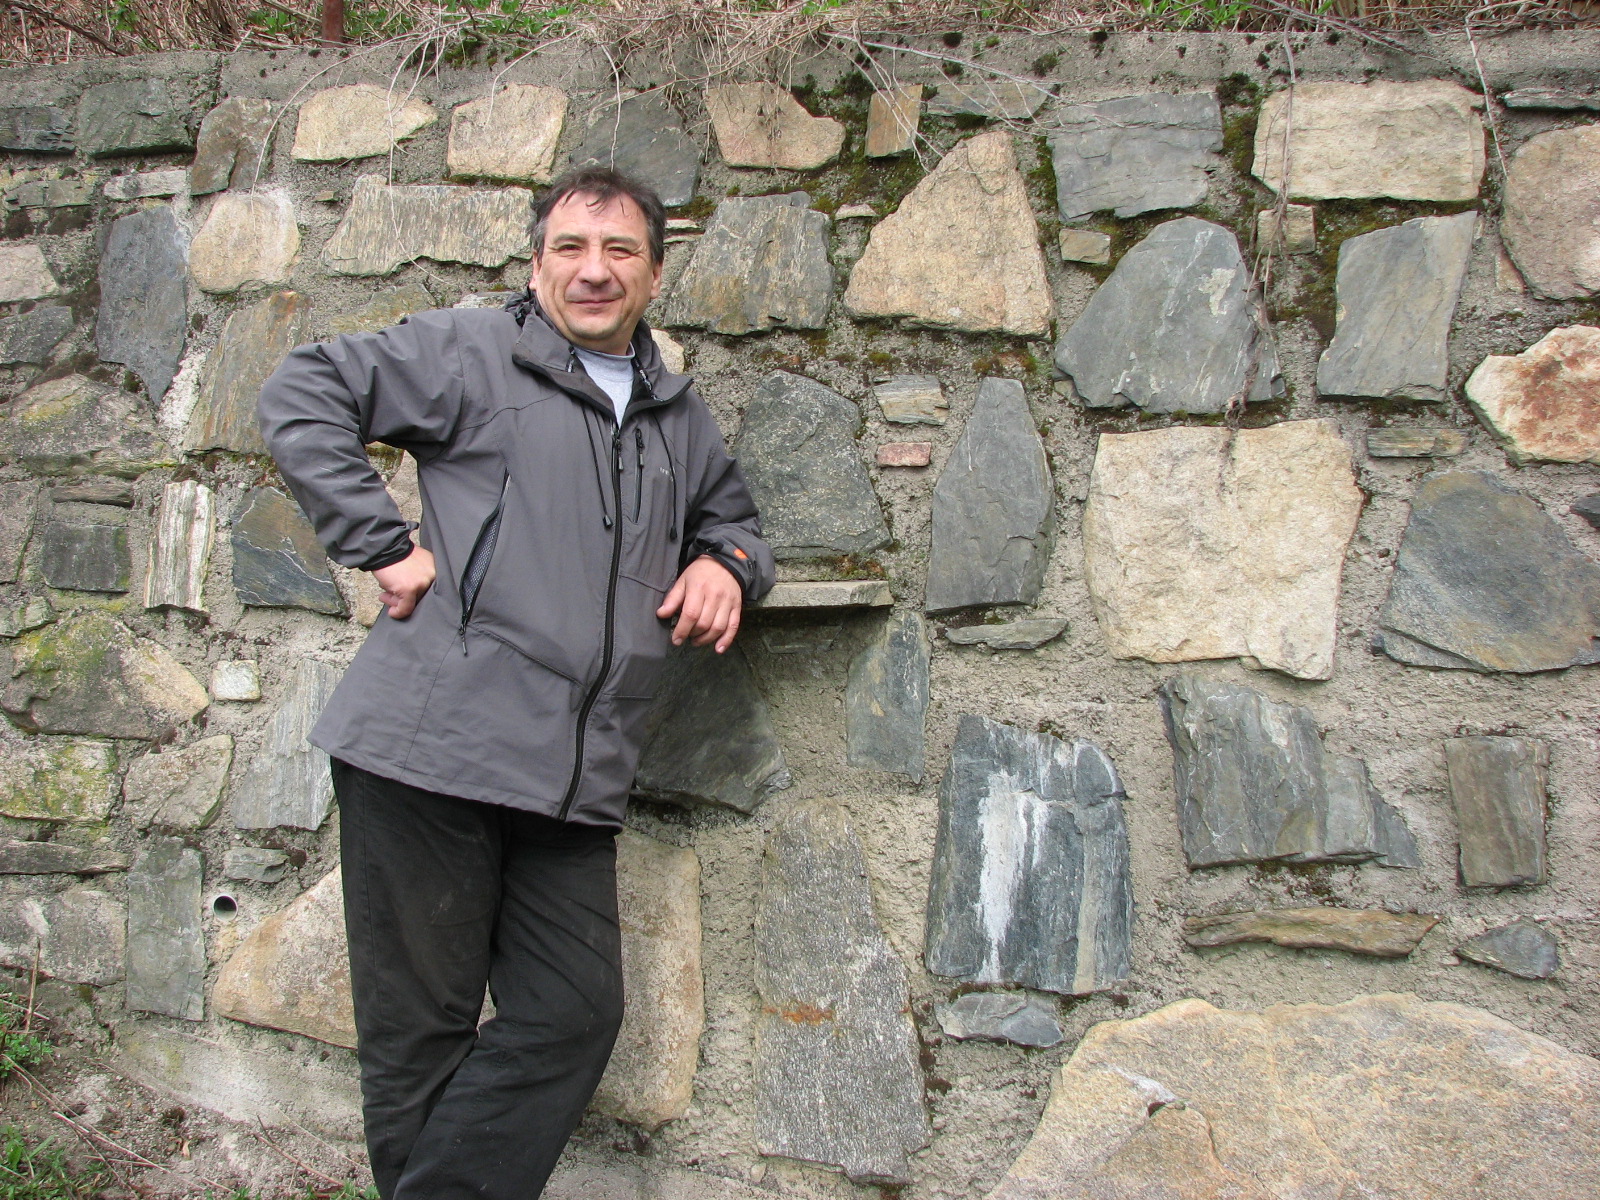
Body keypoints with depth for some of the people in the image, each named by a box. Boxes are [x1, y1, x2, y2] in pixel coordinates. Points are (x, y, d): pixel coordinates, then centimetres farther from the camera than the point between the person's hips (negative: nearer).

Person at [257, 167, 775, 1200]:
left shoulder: (682, 421, 20)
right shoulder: (472, 354, 4)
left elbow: (736, 519, 33)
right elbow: (302, 396, 2)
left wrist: (726, 562, 8)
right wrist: (383, 543, -7)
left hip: (572, 783, 5)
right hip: (430, 743, -5)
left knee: (574, 1015, 3)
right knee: (423, 1021, 2)